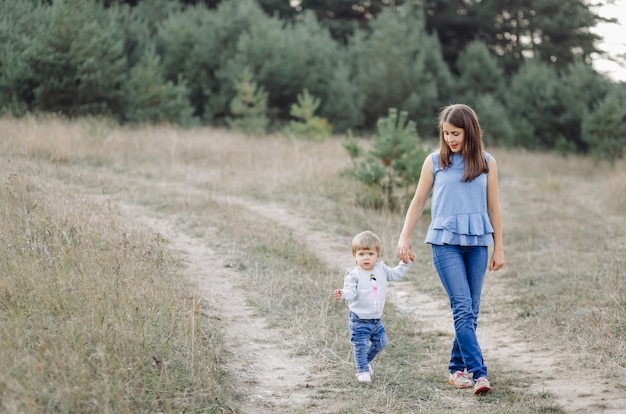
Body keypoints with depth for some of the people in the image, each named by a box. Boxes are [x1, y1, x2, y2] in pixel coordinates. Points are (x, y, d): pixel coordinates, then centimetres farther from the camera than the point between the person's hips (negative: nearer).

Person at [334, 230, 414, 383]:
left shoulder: (381, 270, 3)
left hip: (376, 319, 6)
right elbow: (351, 291, -25)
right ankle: (362, 370, 15)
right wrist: (343, 294, -45)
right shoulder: (354, 275, -16)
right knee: (361, 346, -2)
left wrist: (406, 263, 8)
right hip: (359, 319, -6)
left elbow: (395, 274, 16)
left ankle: (366, 362, 39)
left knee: (380, 343, 18)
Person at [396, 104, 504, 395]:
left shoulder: (486, 163, 7)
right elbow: (418, 201, 10)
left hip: (477, 243, 2)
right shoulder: (435, 161, 4)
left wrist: (498, 248, 10)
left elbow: (493, 207, 11)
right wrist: (404, 238, 6)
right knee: (463, 308, -13)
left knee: (470, 311, 5)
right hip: (445, 241, -2)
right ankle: (478, 373, -17)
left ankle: (457, 368, 18)